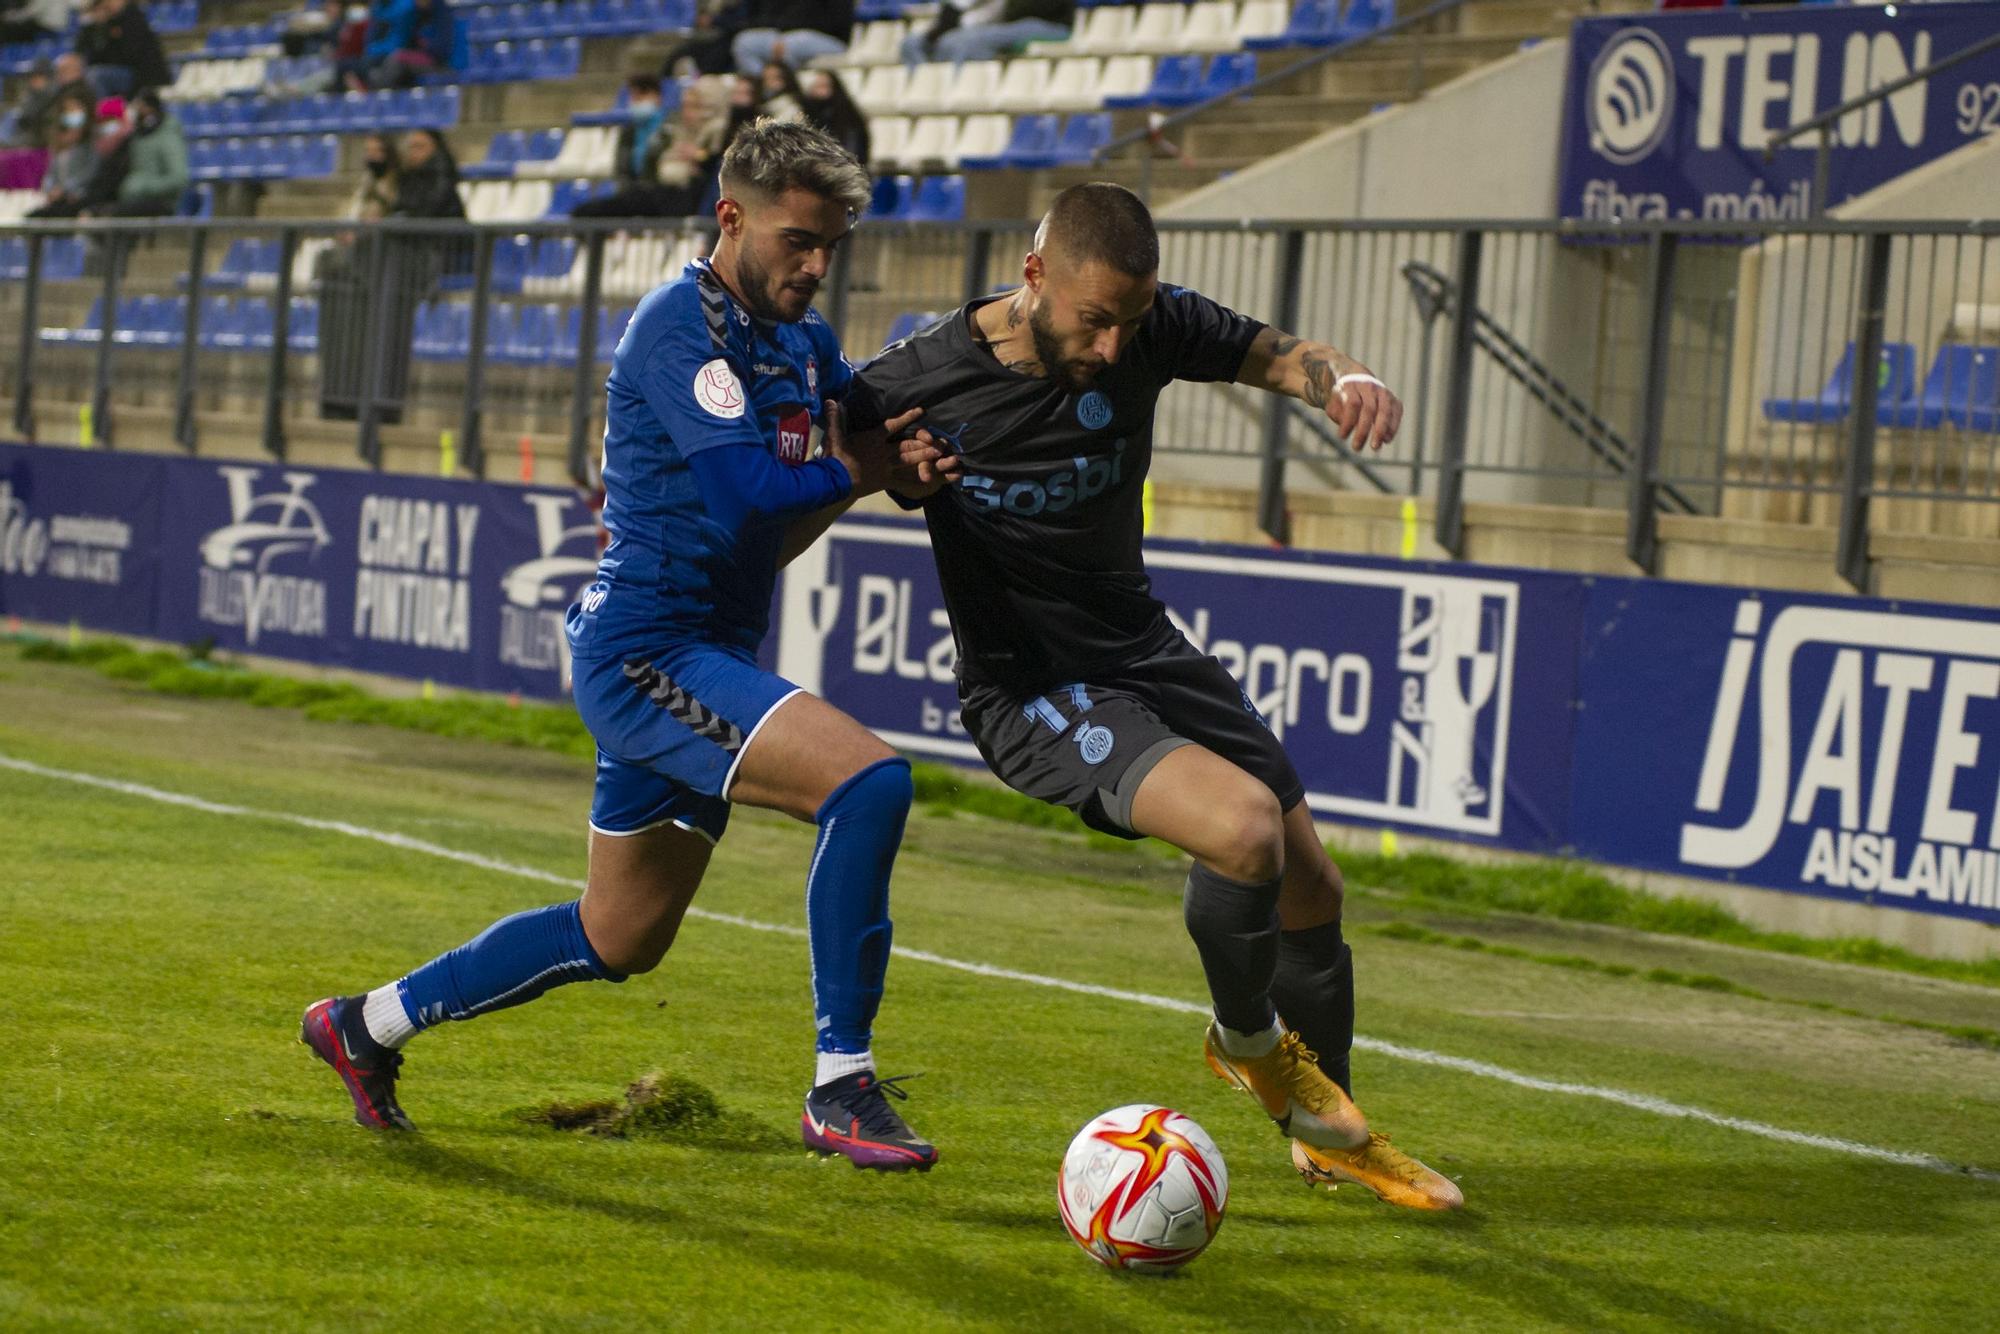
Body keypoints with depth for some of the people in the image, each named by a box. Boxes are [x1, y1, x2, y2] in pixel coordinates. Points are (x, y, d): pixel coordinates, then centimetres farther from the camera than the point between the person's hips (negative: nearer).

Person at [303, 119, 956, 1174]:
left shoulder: (801, 339, 12)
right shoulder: (680, 324, -15)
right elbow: (752, 490, -25)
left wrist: (909, 438, -6)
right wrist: (853, 474, -9)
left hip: (709, 652, 10)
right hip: (645, 652, -10)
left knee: (619, 939, 20)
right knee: (869, 780, -27)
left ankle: (368, 1023, 36)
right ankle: (841, 1087, -19)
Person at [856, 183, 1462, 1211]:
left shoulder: (1150, 328, -10)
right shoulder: (924, 378, -20)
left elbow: (1273, 354, 3)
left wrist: (1346, 378, -19)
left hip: (1141, 647, 6)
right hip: (1028, 691, -6)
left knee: (1311, 892, 12)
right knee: (1243, 825, -29)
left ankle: (1326, 1135, 37)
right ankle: (1247, 1039, 3)